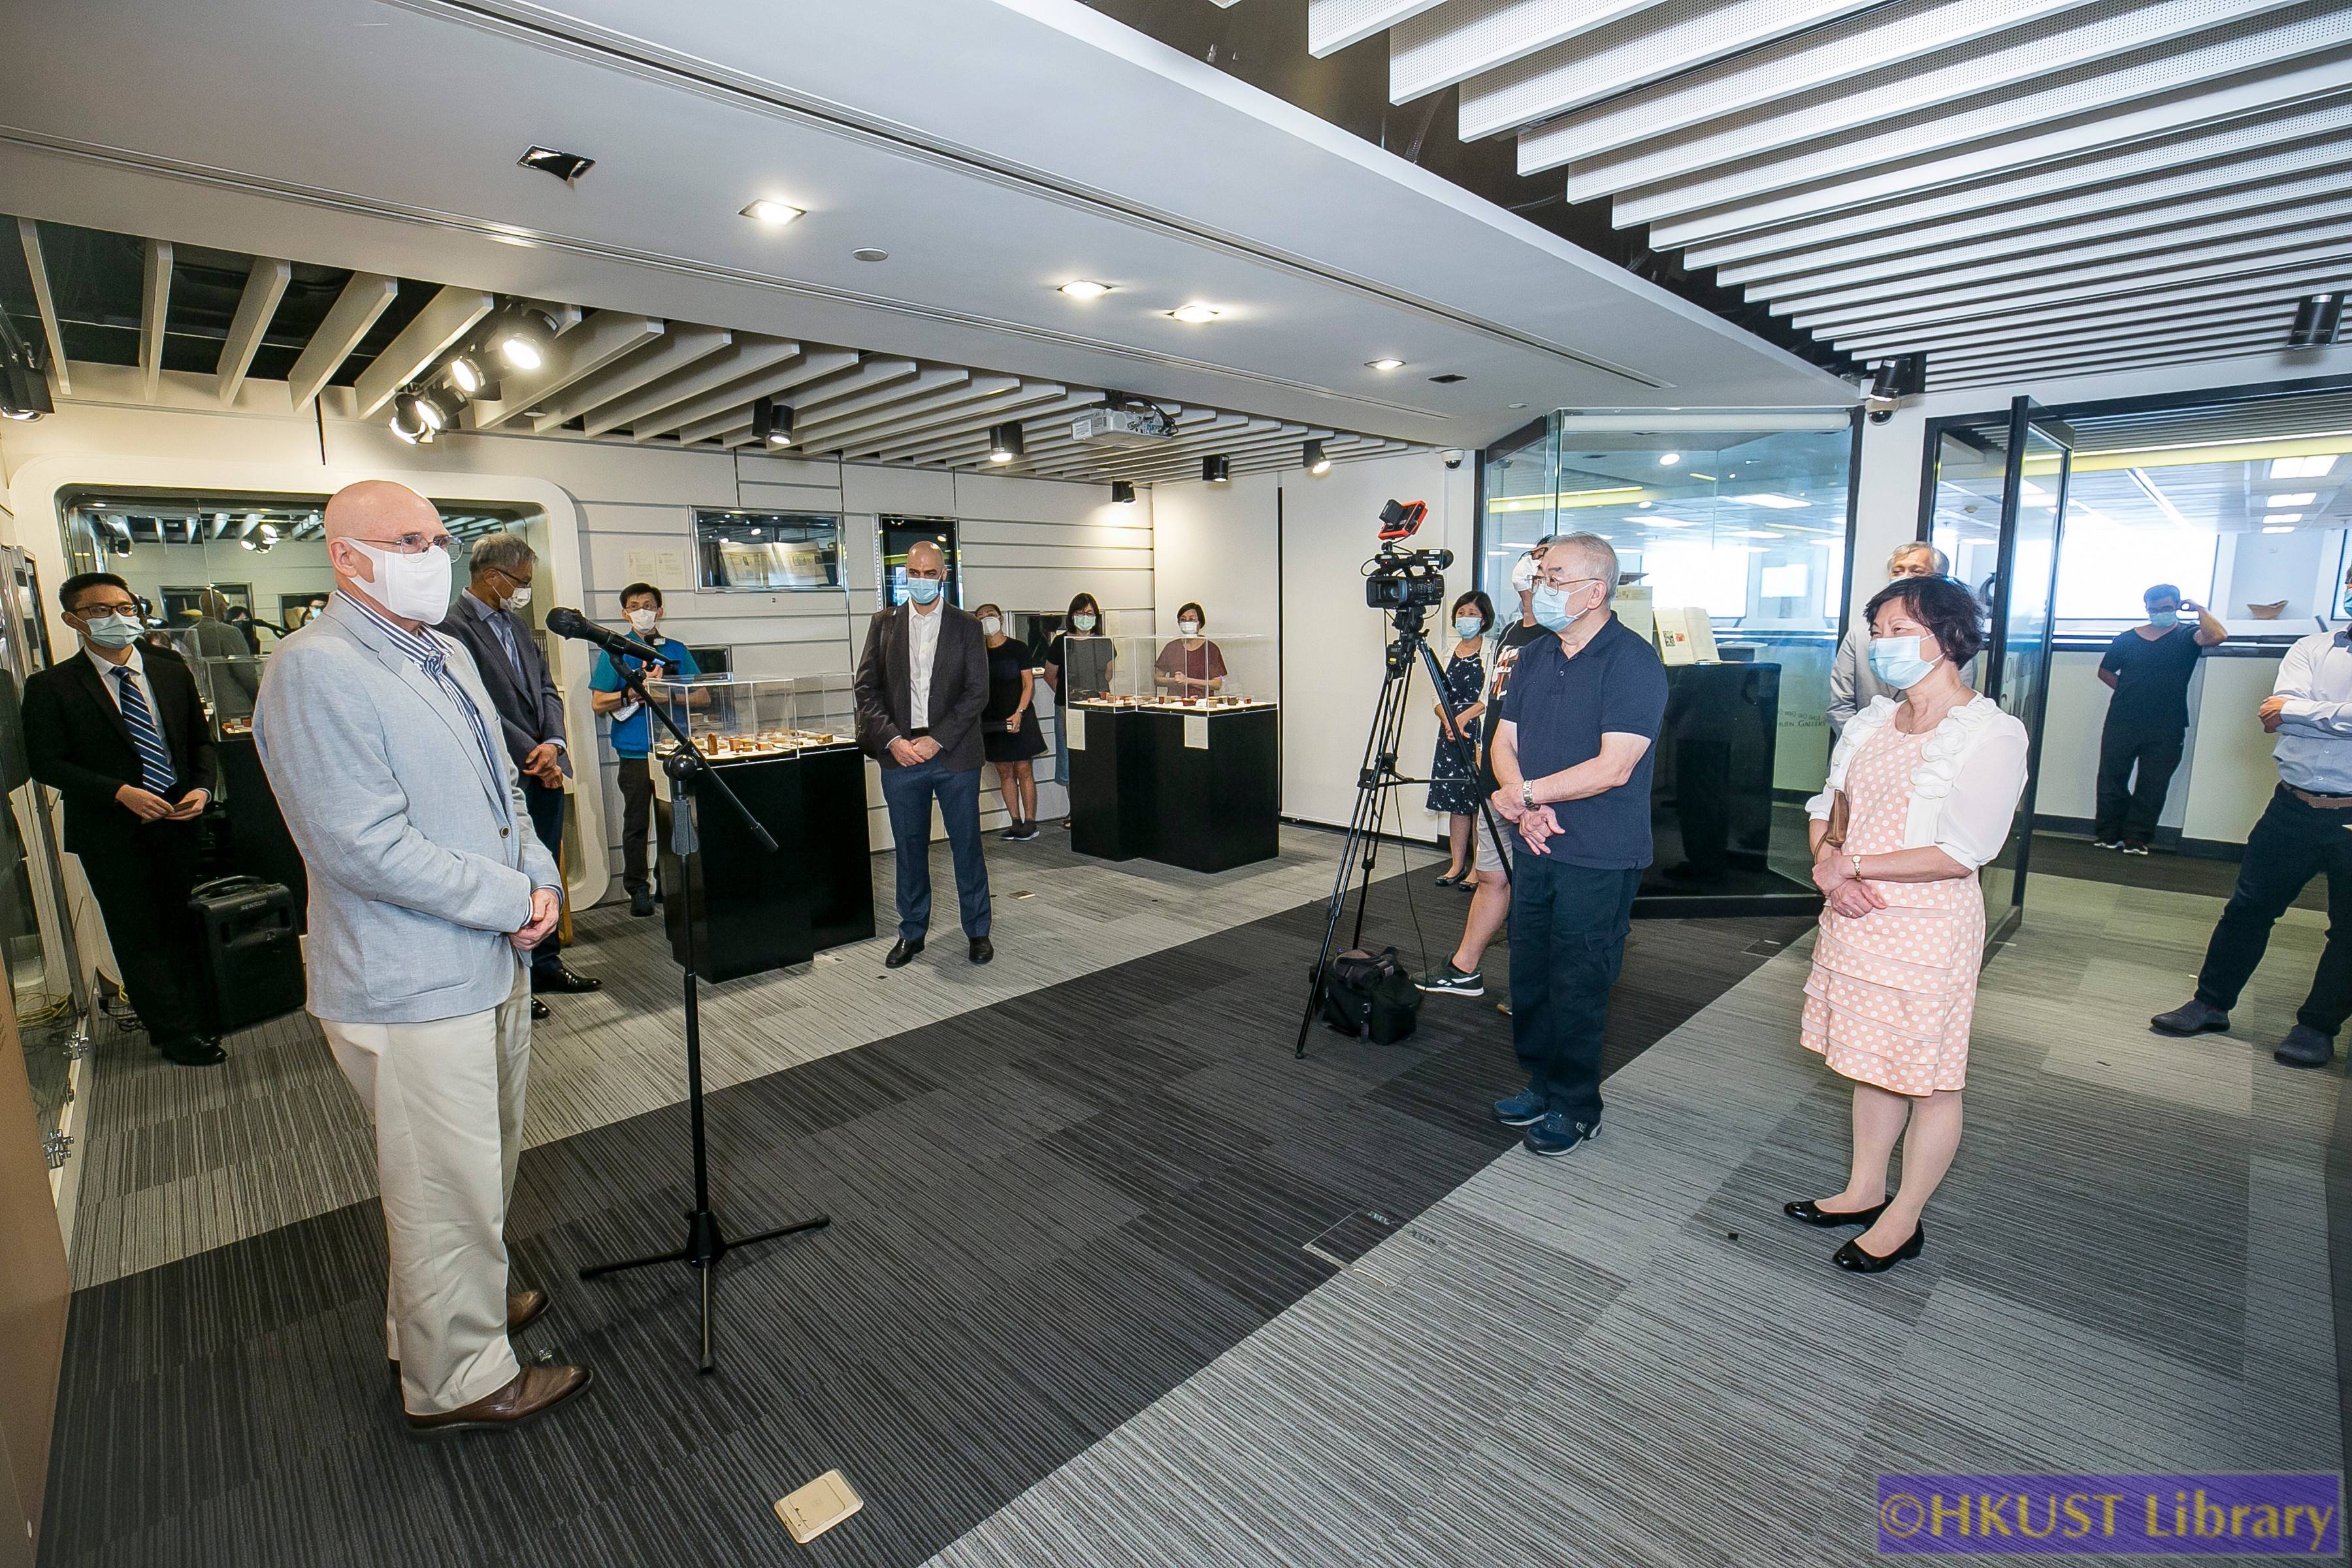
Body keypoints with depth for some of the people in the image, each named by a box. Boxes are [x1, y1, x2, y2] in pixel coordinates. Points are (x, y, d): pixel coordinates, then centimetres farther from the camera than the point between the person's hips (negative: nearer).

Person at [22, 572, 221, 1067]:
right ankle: (175, 1033, 12)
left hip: (178, 821, 3)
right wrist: (120, 793, -19)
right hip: (110, 833, -3)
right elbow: (46, 763, -7)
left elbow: (201, 740, 11)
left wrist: (202, 788, -6)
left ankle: (199, 1016, 22)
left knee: (186, 924, 10)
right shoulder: (50, 687, -4)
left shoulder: (173, 674, 7)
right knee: (138, 934, 4)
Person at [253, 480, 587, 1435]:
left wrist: (540, 877, -1)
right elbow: (363, 846, -25)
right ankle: (457, 1381, 26)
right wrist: (514, 899, -18)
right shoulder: (315, 671, -18)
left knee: (484, 1166, 24)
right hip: (414, 990, -9)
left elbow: (501, 785, 16)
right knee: (449, 1191, 6)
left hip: (493, 962, 9)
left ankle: (461, 1302, 46)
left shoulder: (446, 656, 11)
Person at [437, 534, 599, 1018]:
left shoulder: (516, 624, 14)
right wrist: (532, 754, -14)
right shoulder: (453, 628, -11)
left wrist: (553, 744, -5)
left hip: (545, 773, 8)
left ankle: (546, 964, 29)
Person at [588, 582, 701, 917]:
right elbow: (598, 703, 0)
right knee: (636, 823, 3)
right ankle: (638, 889, 11)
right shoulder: (615, 651, 6)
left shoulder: (678, 650, 12)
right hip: (636, 751, -2)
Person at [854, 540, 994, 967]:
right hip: (900, 755, 2)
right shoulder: (884, 623, 8)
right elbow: (867, 689, 4)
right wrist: (893, 740, -9)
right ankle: (912, 932, 24)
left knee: (967, 845, 5)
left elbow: (977, 692, -3)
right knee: (909, 849, 10)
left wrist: (937, 740, -12)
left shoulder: (966, 627, 3)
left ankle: (978, 931, 18)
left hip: (954, 755, -1)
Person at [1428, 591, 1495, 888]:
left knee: (1479, 801, -3)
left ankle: (1477, 869, 4)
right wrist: (1448, 722, -8)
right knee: (1455, 802, 9)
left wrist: (1464, 717, -20)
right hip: (1450, 736, 6)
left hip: (1480, 733, -6)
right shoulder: (1450, 652, 15)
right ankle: (1457, 865, 17)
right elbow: (1438, 696, 9)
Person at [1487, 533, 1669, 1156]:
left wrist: (1527, 793, -15)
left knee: (1576, 989, 3)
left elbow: (1613, 767, -22)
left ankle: (1576, 1109, 21)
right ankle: (1540, 1086, 33)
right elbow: (1505, 741, 8)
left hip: (1599, 860, -7)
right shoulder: (1535, 656, 10)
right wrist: (1525, 807, -9)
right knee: (1528, 980, 15)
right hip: (1537, 847, 7)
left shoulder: (1633, 661, -14)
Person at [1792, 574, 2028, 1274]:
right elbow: (1828, 808, 11)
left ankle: (1904, 1219, 24)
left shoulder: (1991, 734, -13)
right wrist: (1827, 866, -8)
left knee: (1930, 1079, 8)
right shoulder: (1871, 722, 8)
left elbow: (1962, 852, -20)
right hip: (1855, 920, 7)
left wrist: (1853, 865, -17)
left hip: (1928, 926, -6)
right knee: (1873, 1061, 18)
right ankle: (1865, 1190, 34)